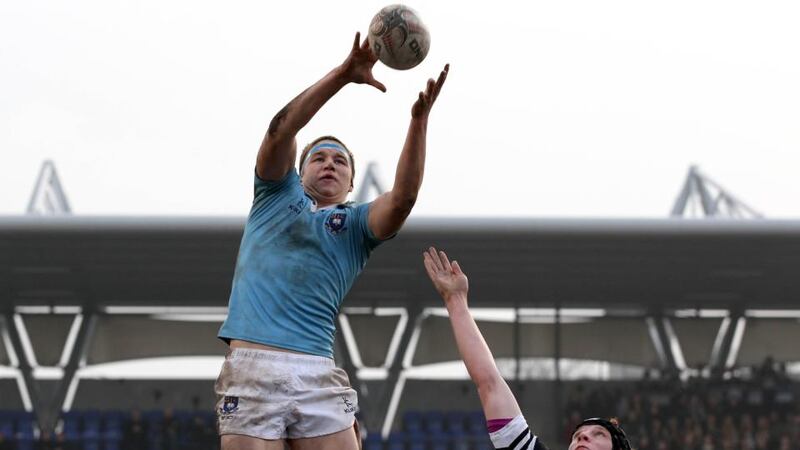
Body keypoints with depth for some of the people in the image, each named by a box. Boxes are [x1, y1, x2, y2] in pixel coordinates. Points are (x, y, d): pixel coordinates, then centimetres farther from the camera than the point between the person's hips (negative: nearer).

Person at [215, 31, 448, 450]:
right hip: (250, 369, -1)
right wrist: (343, 75, -8)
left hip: (318, 376, 1)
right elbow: (280, 129, 3)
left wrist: (419, 120, -14)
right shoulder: (277, 194, 20)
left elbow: (402, 198, -2)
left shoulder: (356, 224, 19)